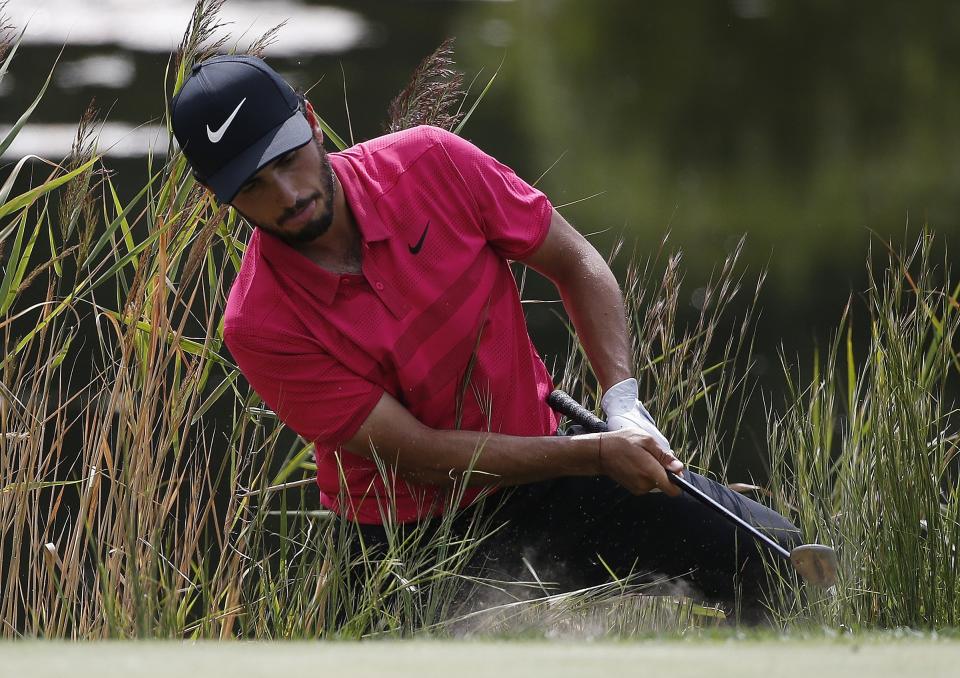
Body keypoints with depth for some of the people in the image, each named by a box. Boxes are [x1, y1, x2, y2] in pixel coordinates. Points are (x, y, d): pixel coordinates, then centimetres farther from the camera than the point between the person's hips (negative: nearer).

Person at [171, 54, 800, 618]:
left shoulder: (431, 164, -12)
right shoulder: (259, 325, -21)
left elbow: (575, 263, 1)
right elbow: (417, 452, -20)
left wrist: (623, 403, -13)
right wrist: (595, 454, -23)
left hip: (540, 459, 3)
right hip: (411, 525, -3)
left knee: (768, 553, -10)